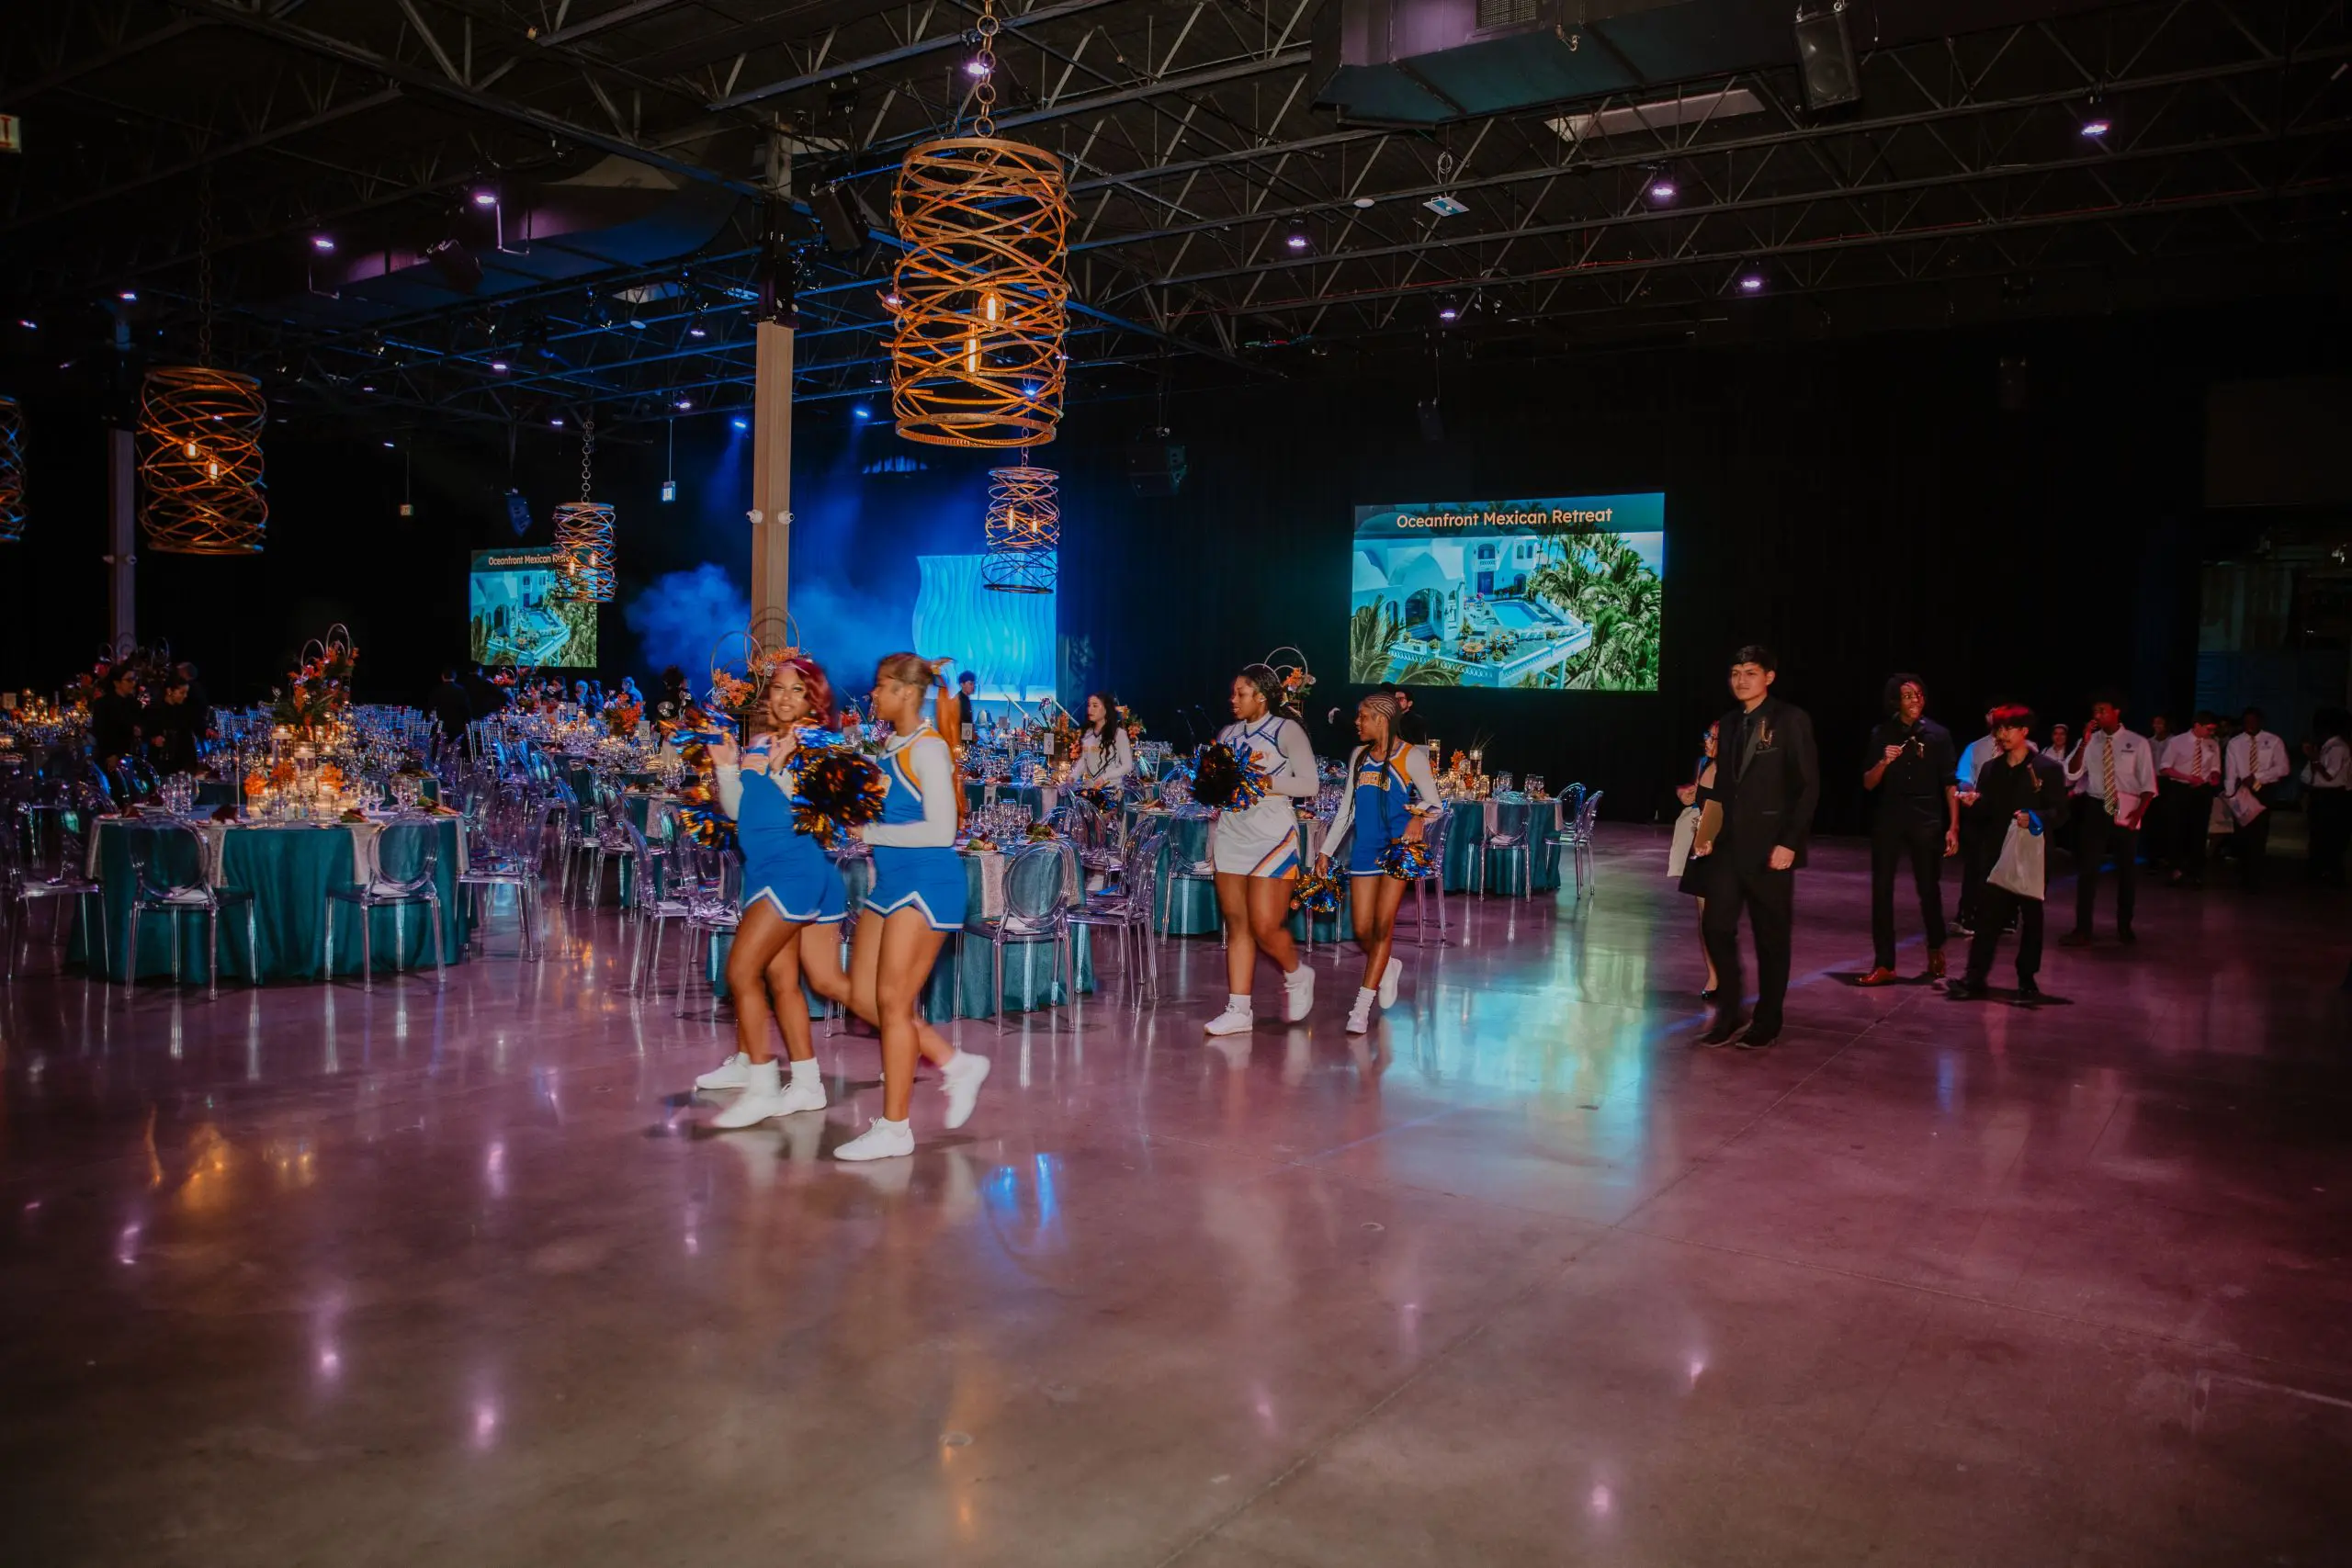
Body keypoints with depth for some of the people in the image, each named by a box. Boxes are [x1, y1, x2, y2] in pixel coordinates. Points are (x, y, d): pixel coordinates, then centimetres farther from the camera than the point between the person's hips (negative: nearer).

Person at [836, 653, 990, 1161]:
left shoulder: (927, 748, -12)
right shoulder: (891, 746, 12)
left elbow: (940, 829, -19)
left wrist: (870, 833, -15)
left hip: (925, 881, -9)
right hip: (890, 881, 9)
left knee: (892, 1001, -5)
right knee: (863, 998, 8)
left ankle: (894, 1128, 6)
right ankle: (957, 1065, 21)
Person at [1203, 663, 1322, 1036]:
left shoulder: (1286, 731, -2)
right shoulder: (1227, 734, 14)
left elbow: (1309, 785, -8)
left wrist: (1263, 782, -15)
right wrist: (1211, 840, 8)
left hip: (1272, 837, -5)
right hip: (1230, 835, 5)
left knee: (1265, 927, -9)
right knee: (1236, 923, 3)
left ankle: (1297, 976, 21)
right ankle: (1238, 1009, 6)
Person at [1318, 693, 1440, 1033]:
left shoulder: (1411, 757, -3)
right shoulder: (1359, 756, 13)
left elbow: (1434, 802, -2)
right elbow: (1345, 809, 17)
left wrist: (1419, 818, -25)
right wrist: (1326, 851, 14)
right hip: (1363, 849, 5)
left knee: (1382, 926, -7)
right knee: (1362, 931, 3)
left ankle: (1362, 1007, -3)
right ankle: (1388, 967, 35)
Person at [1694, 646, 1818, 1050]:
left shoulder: (1791, 720, -6)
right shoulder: (1728, 723, 12)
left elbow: (1809, 787, -9)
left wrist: (1789, 843, -15)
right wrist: (1712, 832, 6)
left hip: (1770, 845, -5)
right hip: (1730, 843, 5)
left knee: (1771, 936, 5)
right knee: (1717, 926, 2)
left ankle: (1767, 1021, 17)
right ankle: (1728, 1014, 15)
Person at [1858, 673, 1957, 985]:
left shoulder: (1938, 734, 0)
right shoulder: (1882, 733, 3)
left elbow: (1949, 784, 0)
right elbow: (1868, 784, 4)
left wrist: (1953, 827, -6)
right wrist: (1884, 762, -15)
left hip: (1927, 820, -1)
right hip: (1888, 819, 1)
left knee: (1929, 889, 7)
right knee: (1882, 891, -2)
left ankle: (1936, 950, 32)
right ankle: (1884, 964, 1)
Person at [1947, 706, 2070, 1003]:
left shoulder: (2048, 768, -3)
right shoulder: (1990, 769, 10)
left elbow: (2059, 812, -6)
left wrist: (2035, 819, -24)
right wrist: (1974, 804, -10)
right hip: (1997, 853, 3)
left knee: (2031, 917, 7)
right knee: (1989, 915, -1)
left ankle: (2027, 979, 16)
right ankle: (1975, 977, 1)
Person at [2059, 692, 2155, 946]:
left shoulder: (2137, 743, -4)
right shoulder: (2089, 741, 0)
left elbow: (2148, 784, -3)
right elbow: (2072, 775, -11)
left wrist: (2137, 814, -15)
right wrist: (2084, 743, -19)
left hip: (2126, 810, -1)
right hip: (2096, 808, 1)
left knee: (2127, 870, 12)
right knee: (2087, 869, -1)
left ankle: (2124, 928, 27)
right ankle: (2082, 931, 4)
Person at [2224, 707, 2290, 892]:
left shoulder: (2274, 742, -1)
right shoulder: (2234, 744, 2)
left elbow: (2282, 768, -6)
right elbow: (2230, 772, -2)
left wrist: (2257, 777, -16)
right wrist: (2230, 796, -10)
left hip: (2264, 791, -2)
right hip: (2241, 792, 2)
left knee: (2259, 836, -3)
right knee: (2242, 835, 6)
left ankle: (2254, 880, 2)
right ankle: (2244, 876, 20)